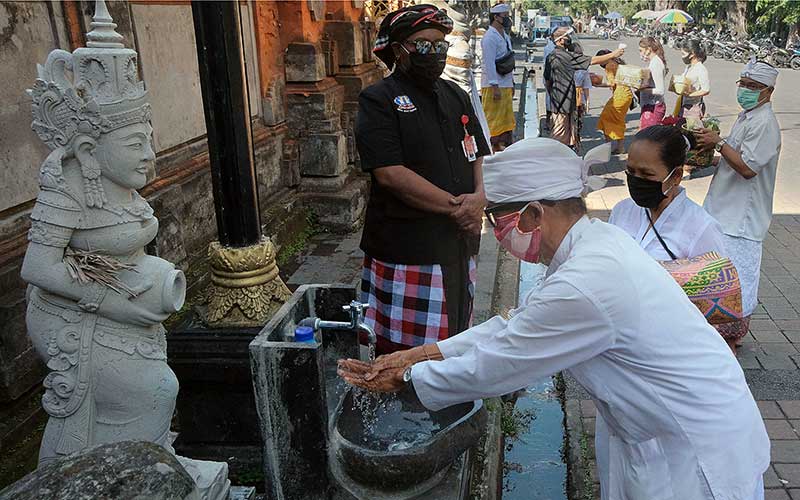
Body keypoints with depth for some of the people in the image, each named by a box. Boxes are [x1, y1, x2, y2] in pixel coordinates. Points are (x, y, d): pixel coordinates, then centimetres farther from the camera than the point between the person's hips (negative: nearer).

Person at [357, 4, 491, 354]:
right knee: (403, 350, 0)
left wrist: (479, 196, -7)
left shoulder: (455, 96, 14)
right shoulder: (379, 101, -7)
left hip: (459, 241, 7)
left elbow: (479, 155, 15)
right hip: (406, 245, -6)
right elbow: (390, 174, -17)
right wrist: (454, 206, -15)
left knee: (455, 336, 17)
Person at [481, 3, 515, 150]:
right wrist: (495, 87, -22)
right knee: (493, 120, -6)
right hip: (493, 86, -9)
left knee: (507, 120, 12)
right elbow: (489, 63, -18)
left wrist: (511, 84, 19)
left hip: (506, 85, 9)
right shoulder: (490, 37, -12)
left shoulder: (505, 36, 18)